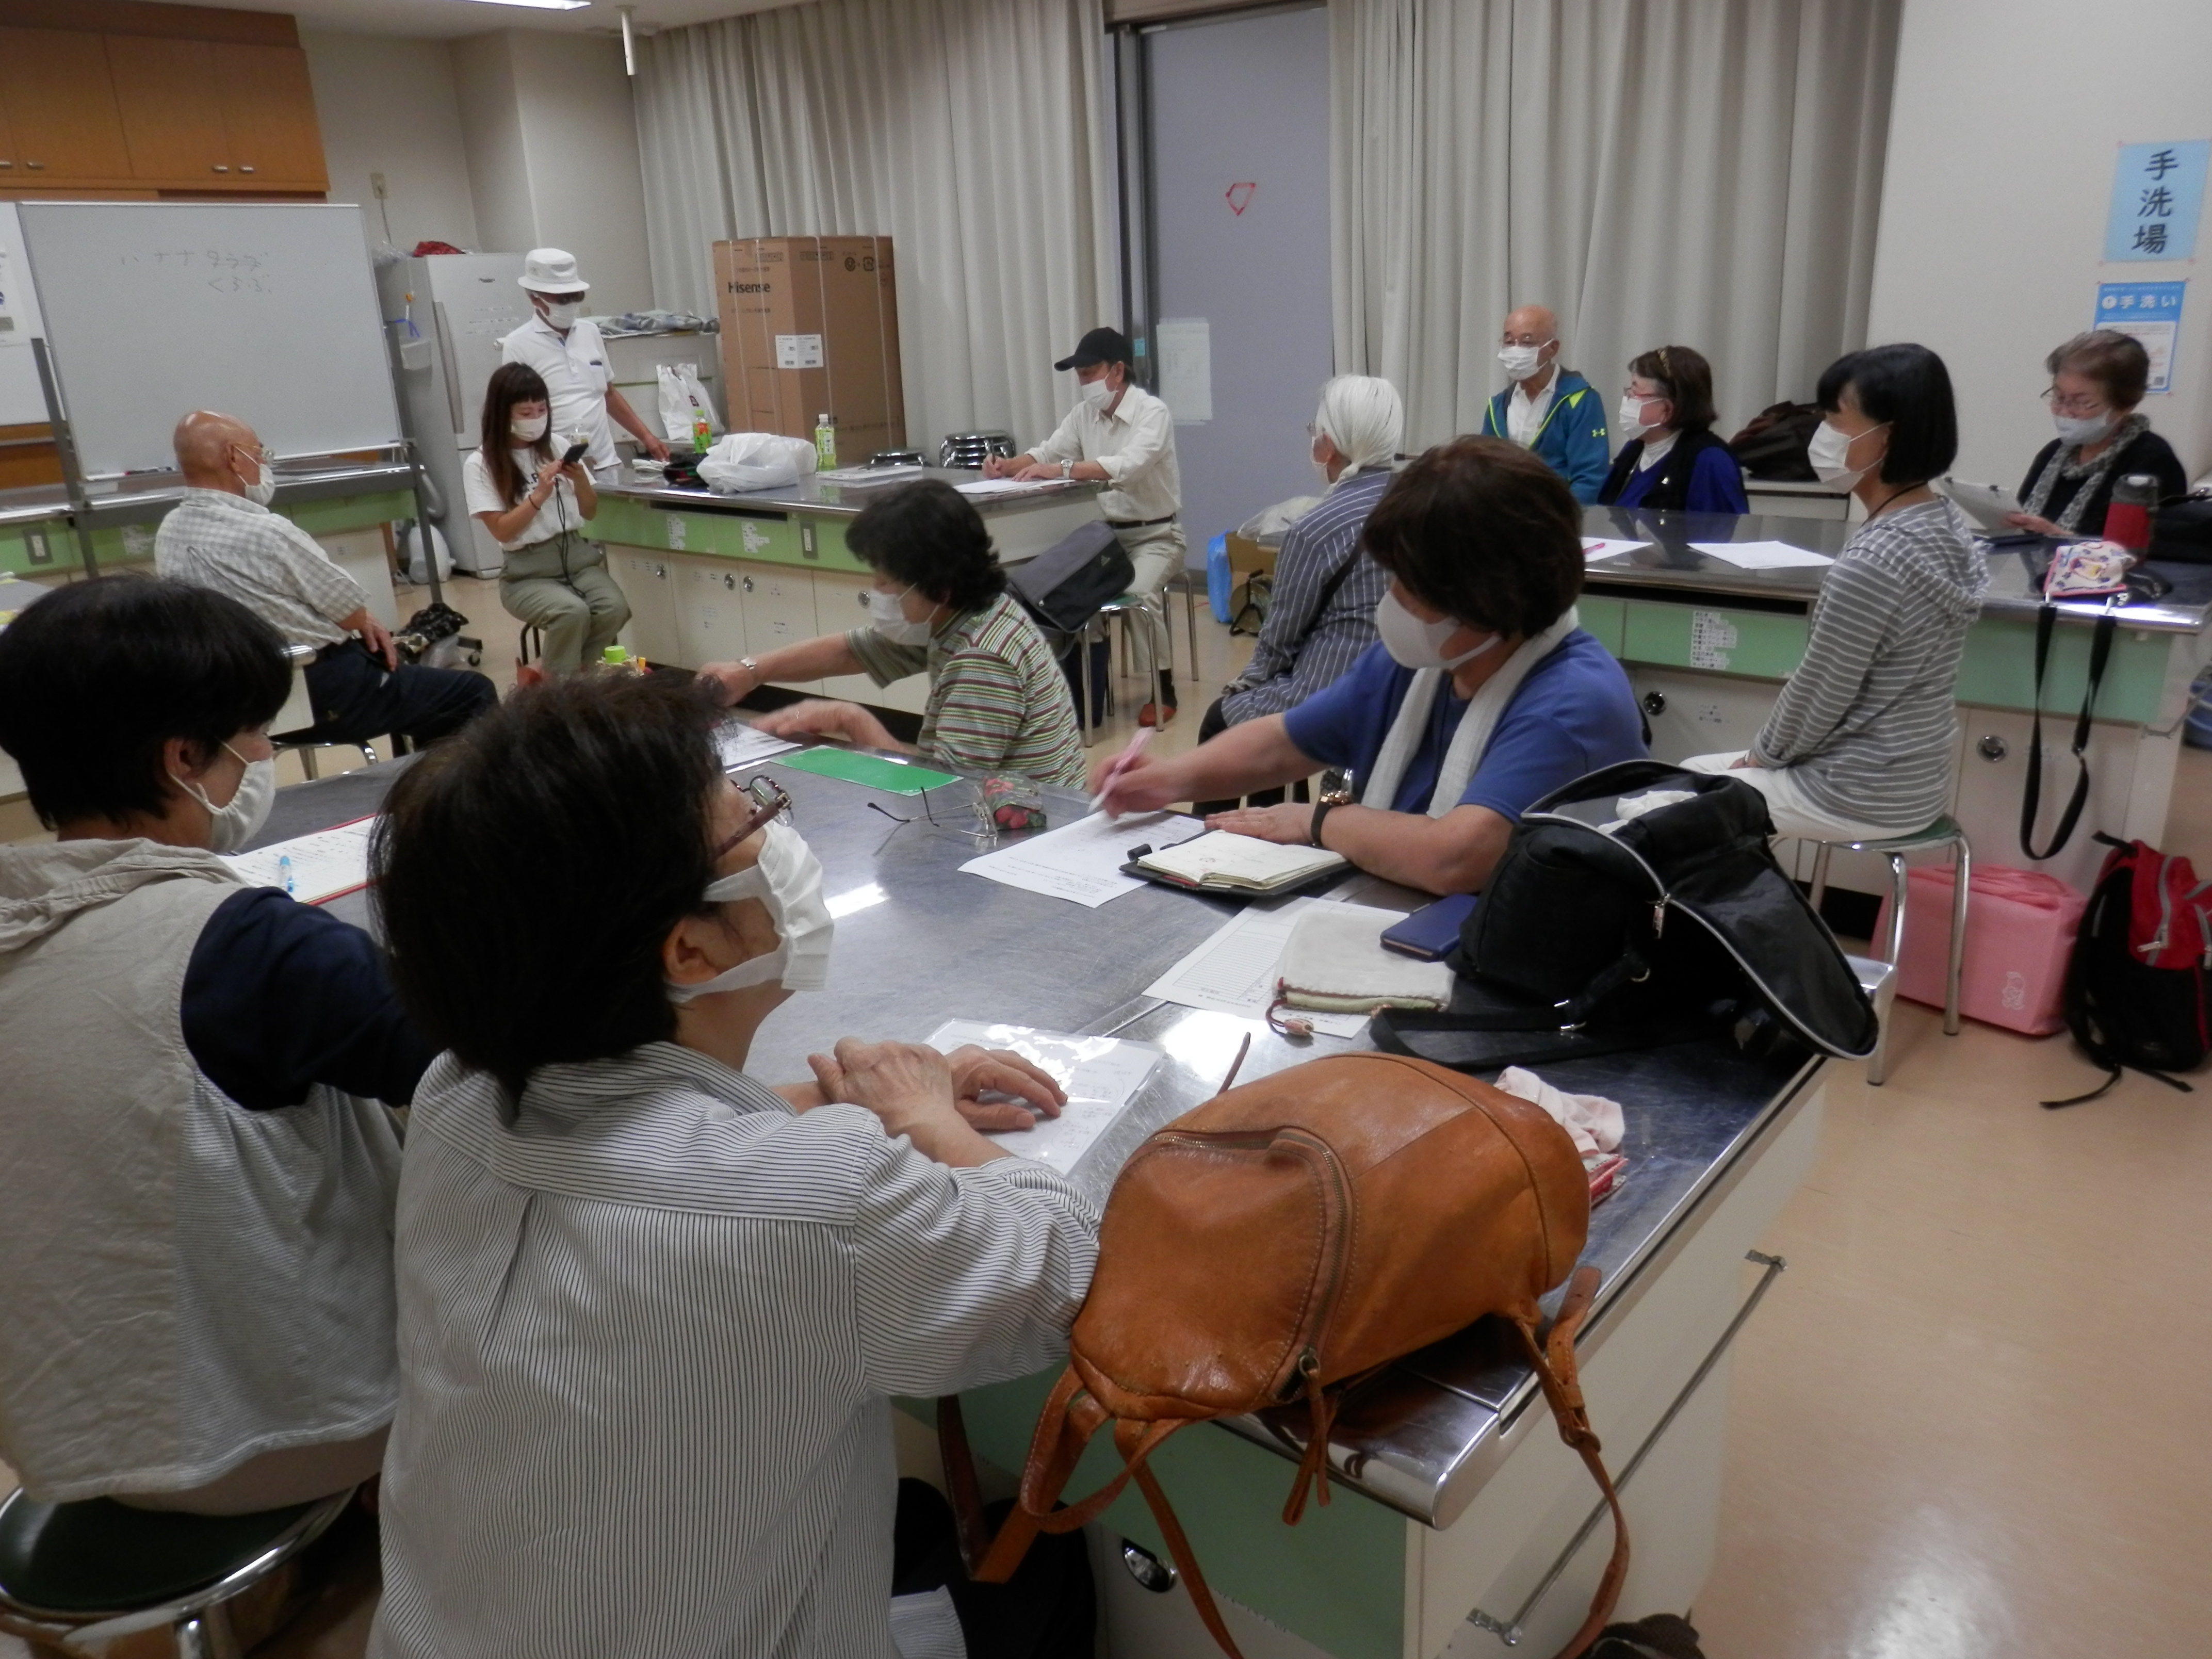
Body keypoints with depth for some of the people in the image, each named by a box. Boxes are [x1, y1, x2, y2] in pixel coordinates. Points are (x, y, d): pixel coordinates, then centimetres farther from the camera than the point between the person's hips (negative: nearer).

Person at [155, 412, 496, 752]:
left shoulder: (168, 532, 3)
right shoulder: (266, 532, -25)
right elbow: (352, 614, -13)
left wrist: (363, 621, 7)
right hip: (320, 697, -10)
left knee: (389, 658, 33)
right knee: (474, 694, 0)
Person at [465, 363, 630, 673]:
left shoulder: (560, 446, 7)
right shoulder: (480, 465, -3)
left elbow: (590, 512, 13)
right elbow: (502, 531, -8)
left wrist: (580, 481, -8)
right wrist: (539, 495, -20)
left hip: (577, 554, 4)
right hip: (528, 571, -4)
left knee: (614, 609, -27)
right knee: (573, 612, -33)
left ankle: (575, 679, -5)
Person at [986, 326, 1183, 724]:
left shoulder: (1153, 412, -17)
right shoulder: (1084, 414, 5)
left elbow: (1127, 466, -34)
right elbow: (1047, 452, 6)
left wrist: (1059, 470, -40)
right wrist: (1008, 465, -16)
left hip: (1156, 536, -6)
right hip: (1105, 532, 6)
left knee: (1139, 594, -30)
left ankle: (1164, 690, -12)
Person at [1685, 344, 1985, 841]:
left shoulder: (1871, 562, -28)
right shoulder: (1947, 522, 1)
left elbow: (1819, 695, -19)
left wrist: (1761, 754, 0)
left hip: (1862, 794, -8)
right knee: (1695, 771, 21)